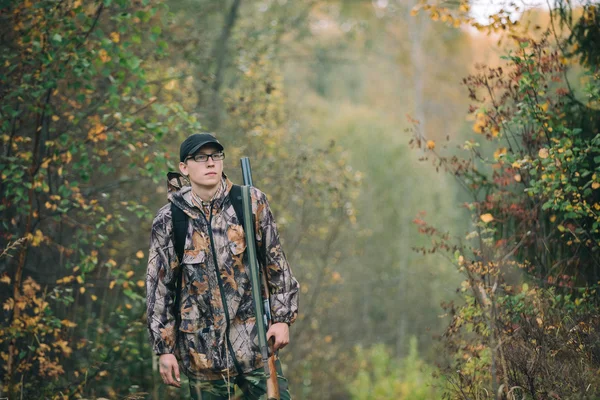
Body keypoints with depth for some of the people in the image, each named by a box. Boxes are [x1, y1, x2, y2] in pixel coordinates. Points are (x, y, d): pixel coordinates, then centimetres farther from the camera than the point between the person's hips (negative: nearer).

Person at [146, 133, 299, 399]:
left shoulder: (251, 203, 0)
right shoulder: (169, 220, -2)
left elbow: (276, 263, 7)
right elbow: (159, 287, 1)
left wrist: (282, 317, 4)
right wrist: (164, 348, 0)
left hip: (253, 341, 1)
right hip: (203, 346, -1)